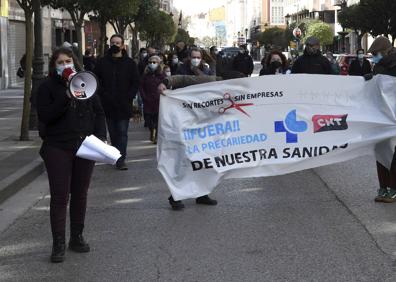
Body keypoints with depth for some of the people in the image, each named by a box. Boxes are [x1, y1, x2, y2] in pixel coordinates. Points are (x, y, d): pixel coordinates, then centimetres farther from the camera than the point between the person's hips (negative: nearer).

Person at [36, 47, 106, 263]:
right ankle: (58, 244, 1)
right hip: (58, 148, -3)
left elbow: (98, 112, 11)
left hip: (85, 146, 3)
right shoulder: (47, 87, -1)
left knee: (80, 194, 10)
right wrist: (66, 97, -21)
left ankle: (77, 237, 21)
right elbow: (44, 116, -12)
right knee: (60, 196, -4)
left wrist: (100, 137, -2)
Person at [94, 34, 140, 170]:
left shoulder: (130, 63, 3)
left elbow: (135, 83, 4)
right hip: (108, 105, 2)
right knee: (113, 133, 9)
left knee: (122, 132, -5)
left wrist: (128, 98, -7)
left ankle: (121, 160, -5)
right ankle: (117, 157, 20)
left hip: (124, 105, -2)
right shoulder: (102, 62, 6)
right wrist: (103, 95, -7)